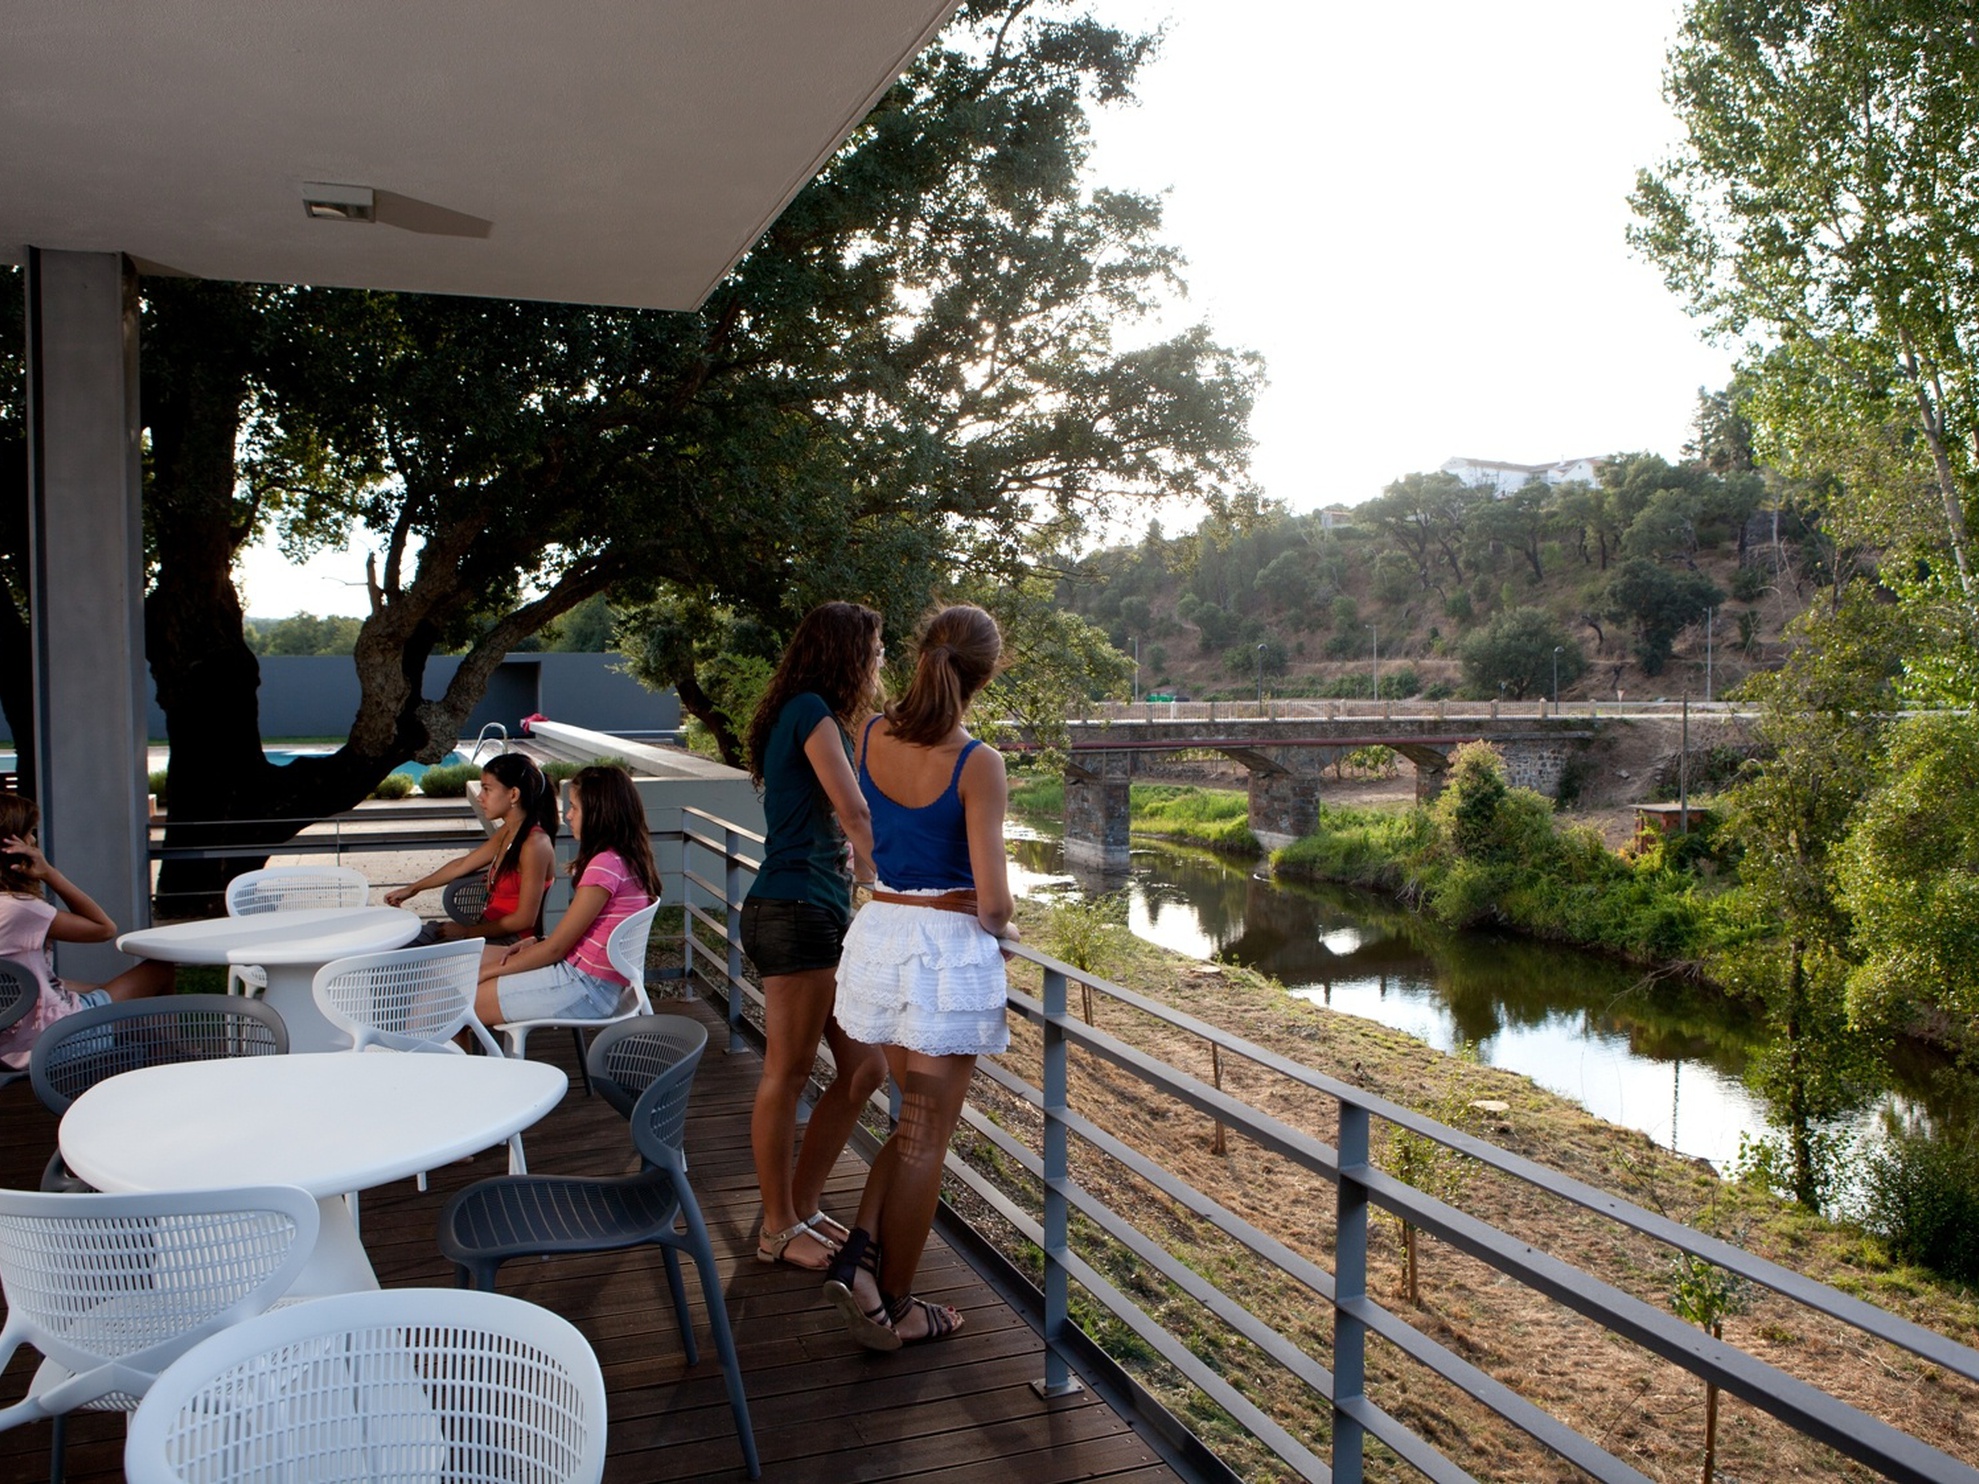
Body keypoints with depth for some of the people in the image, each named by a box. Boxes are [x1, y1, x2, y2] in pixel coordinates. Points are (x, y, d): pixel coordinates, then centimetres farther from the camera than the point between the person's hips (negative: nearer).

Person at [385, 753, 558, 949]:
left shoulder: (534, 843, -22)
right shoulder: (507, 832, 8)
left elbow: (525, 919, -22)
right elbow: (461, 865, 23)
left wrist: (467, 931, -12)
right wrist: (412, 889, 30)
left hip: (511, 941, -10)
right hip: (491, 928, 10)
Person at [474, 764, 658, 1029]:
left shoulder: (606, 865, -21)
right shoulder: (629, 859, 8)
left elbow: (556, 947, -16)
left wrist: (487, 971, -6)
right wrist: (536, 942, 6)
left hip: (585, 986, -10)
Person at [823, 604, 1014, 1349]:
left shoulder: (871, 736, -1)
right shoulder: (977, 764, -17)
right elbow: (991, 900, -17)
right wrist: (998, 926, 2)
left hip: (878, 937, 6)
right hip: (949, 948, -6)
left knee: (917, 1117, 25)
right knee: (925, 1140, 9)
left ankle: (860, 1251, 12)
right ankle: (892, 1310, 20)